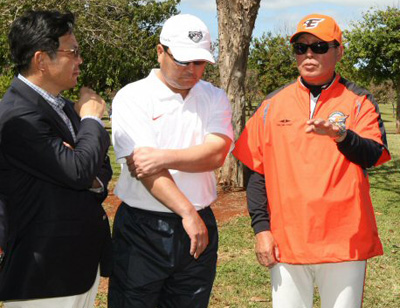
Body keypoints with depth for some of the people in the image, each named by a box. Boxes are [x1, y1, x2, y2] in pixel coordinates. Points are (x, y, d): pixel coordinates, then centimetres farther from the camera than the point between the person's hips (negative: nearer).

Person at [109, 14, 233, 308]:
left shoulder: (215, 98, 9)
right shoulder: (132, 97, -4)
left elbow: (216, 154, -7)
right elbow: (143, 165, -13)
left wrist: (164, 157, -19)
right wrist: (188, 212, -14)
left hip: (200, 225, 4)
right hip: (142, 228, -3)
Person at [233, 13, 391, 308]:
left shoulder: (358, 101, 3)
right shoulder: (273, 104, 8)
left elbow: (373, 154, -12)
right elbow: (257, 171, 7)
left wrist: (341, 135, -31)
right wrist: (261, 227, 1)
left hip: (344, 241, -1)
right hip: (285, 242, 2)